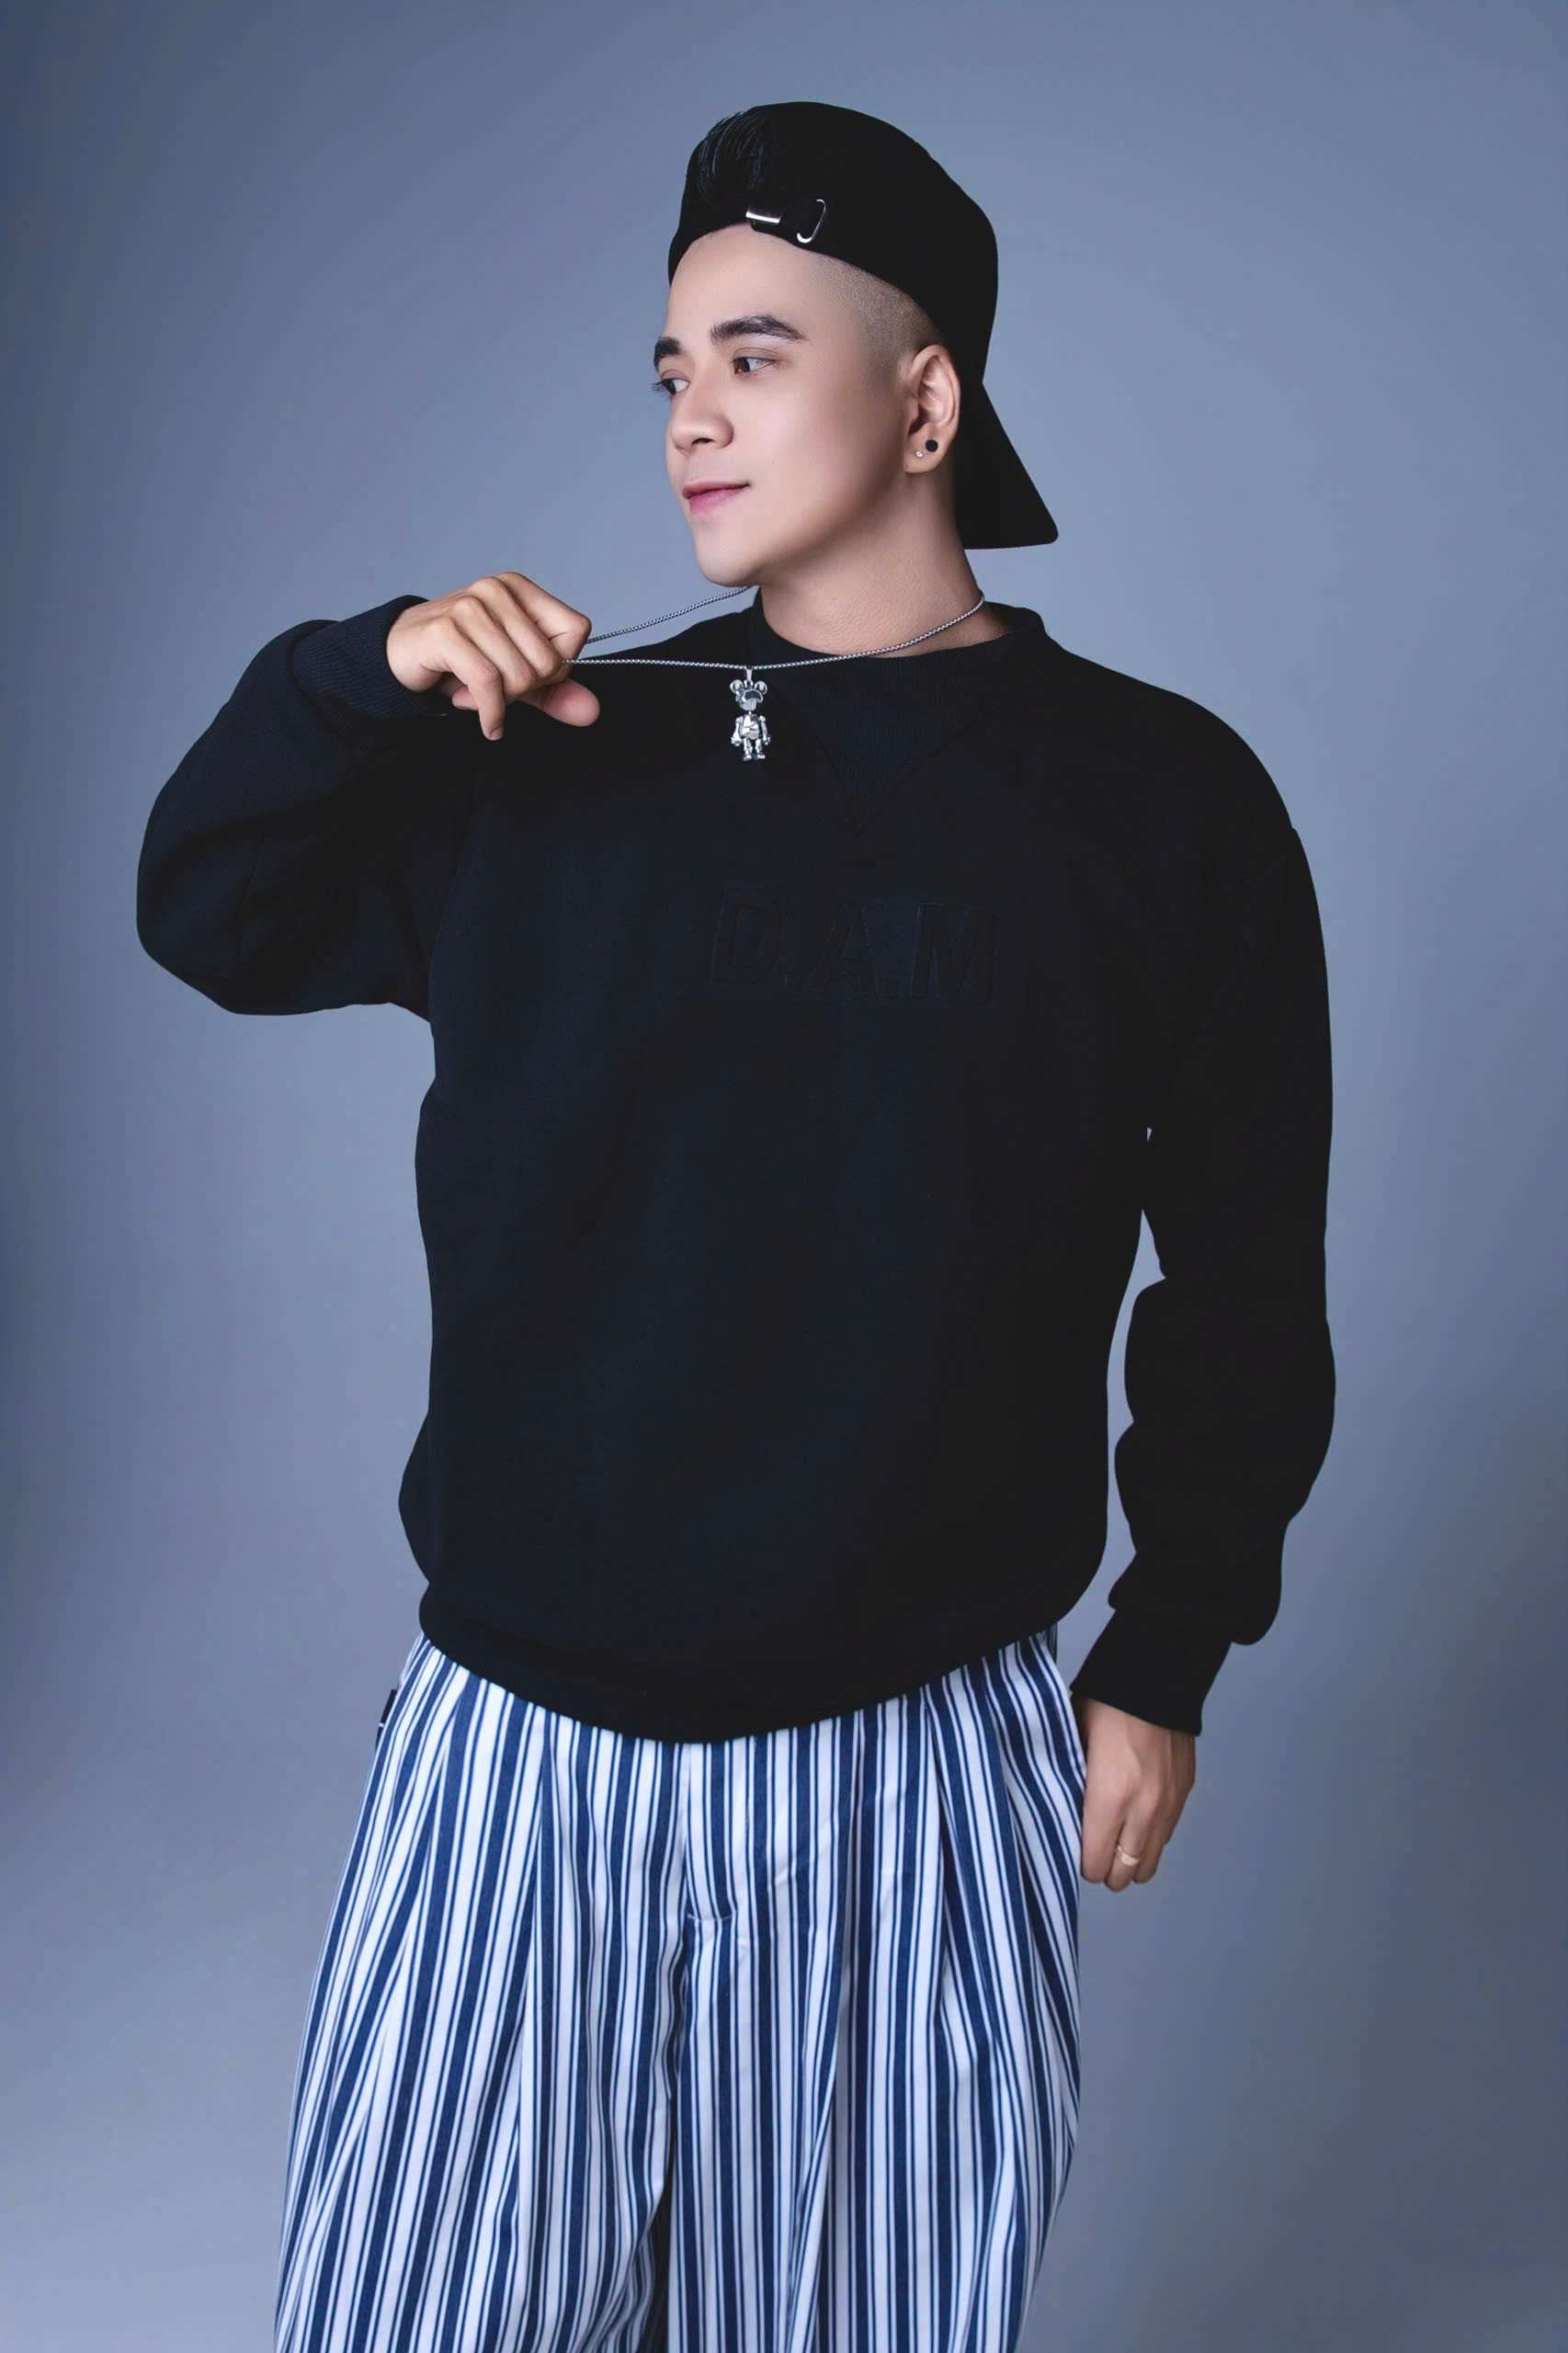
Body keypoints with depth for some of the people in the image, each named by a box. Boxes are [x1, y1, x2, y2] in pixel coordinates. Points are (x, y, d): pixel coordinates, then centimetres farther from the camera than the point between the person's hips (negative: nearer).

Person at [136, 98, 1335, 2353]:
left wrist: (1169, 1658, 3)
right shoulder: (563, 755, 4)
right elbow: (207, 914, 11)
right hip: (512, 1745, 2)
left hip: (922, 1768, -1)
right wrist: (362, 672, -7)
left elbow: (1244, 1277, 2)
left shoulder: (1163, 797, -2)